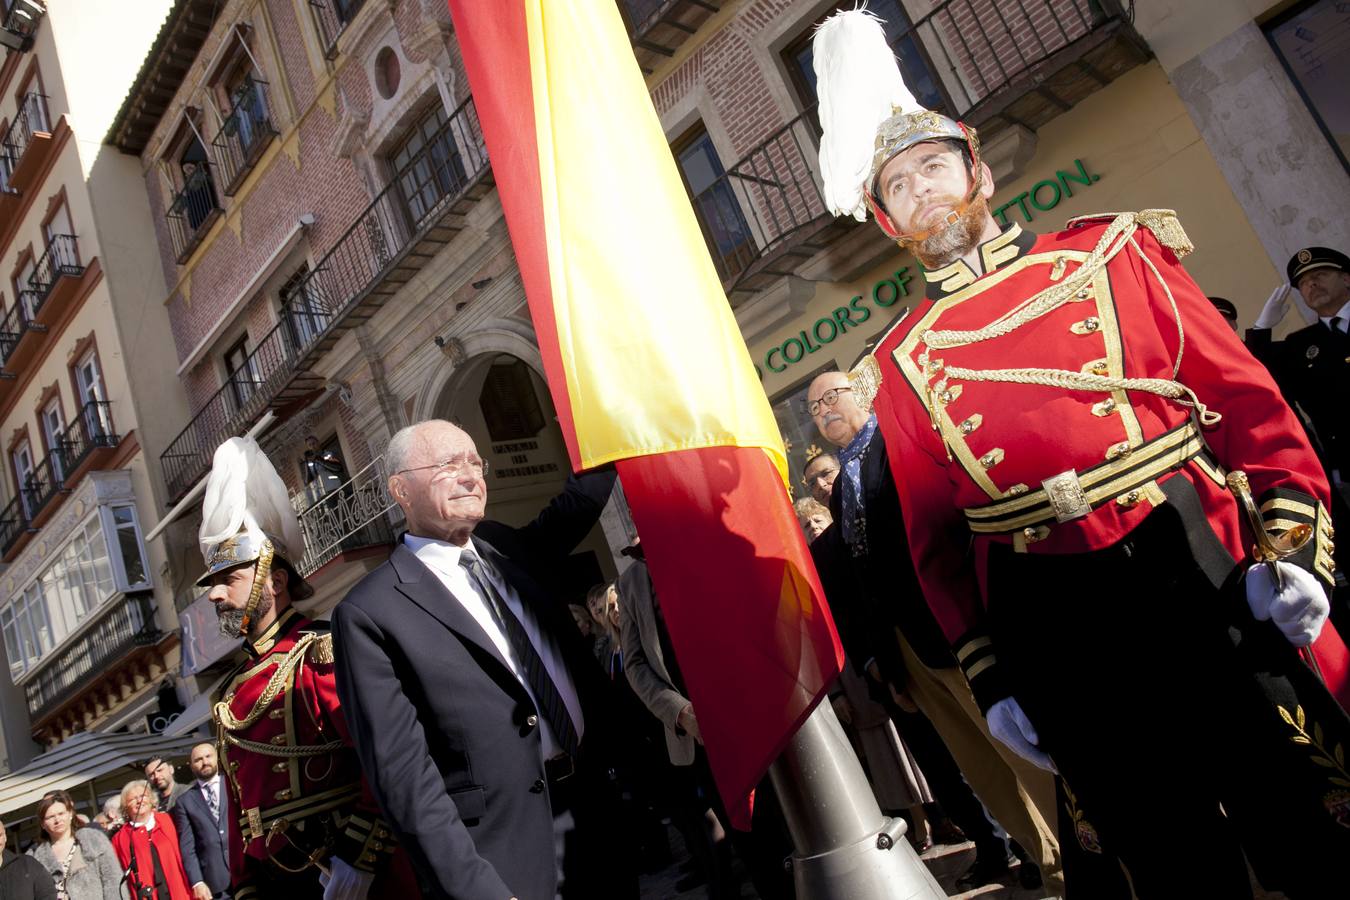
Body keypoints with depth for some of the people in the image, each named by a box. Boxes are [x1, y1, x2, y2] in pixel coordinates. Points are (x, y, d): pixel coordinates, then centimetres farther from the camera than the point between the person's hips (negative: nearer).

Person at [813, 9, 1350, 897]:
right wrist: (990, 676, 4)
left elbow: (1249, 398, 3)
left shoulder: (1113, 248, 6)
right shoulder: (901, 365, 7)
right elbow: (935, 537, 8)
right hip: (1052, 632, 1)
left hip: (1210, 577, 0)